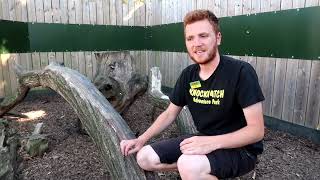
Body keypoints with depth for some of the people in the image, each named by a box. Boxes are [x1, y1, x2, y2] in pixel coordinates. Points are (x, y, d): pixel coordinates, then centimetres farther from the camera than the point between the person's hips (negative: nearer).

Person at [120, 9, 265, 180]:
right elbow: (169, 114, 8)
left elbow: (256, 130, -21)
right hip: (204, 141, 7)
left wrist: (212, 143, -33)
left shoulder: (241, 71, -20)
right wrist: (141, 139, -2)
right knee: (145, 158, -2)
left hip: (241, 148, -6)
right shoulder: (188, 74, -1)